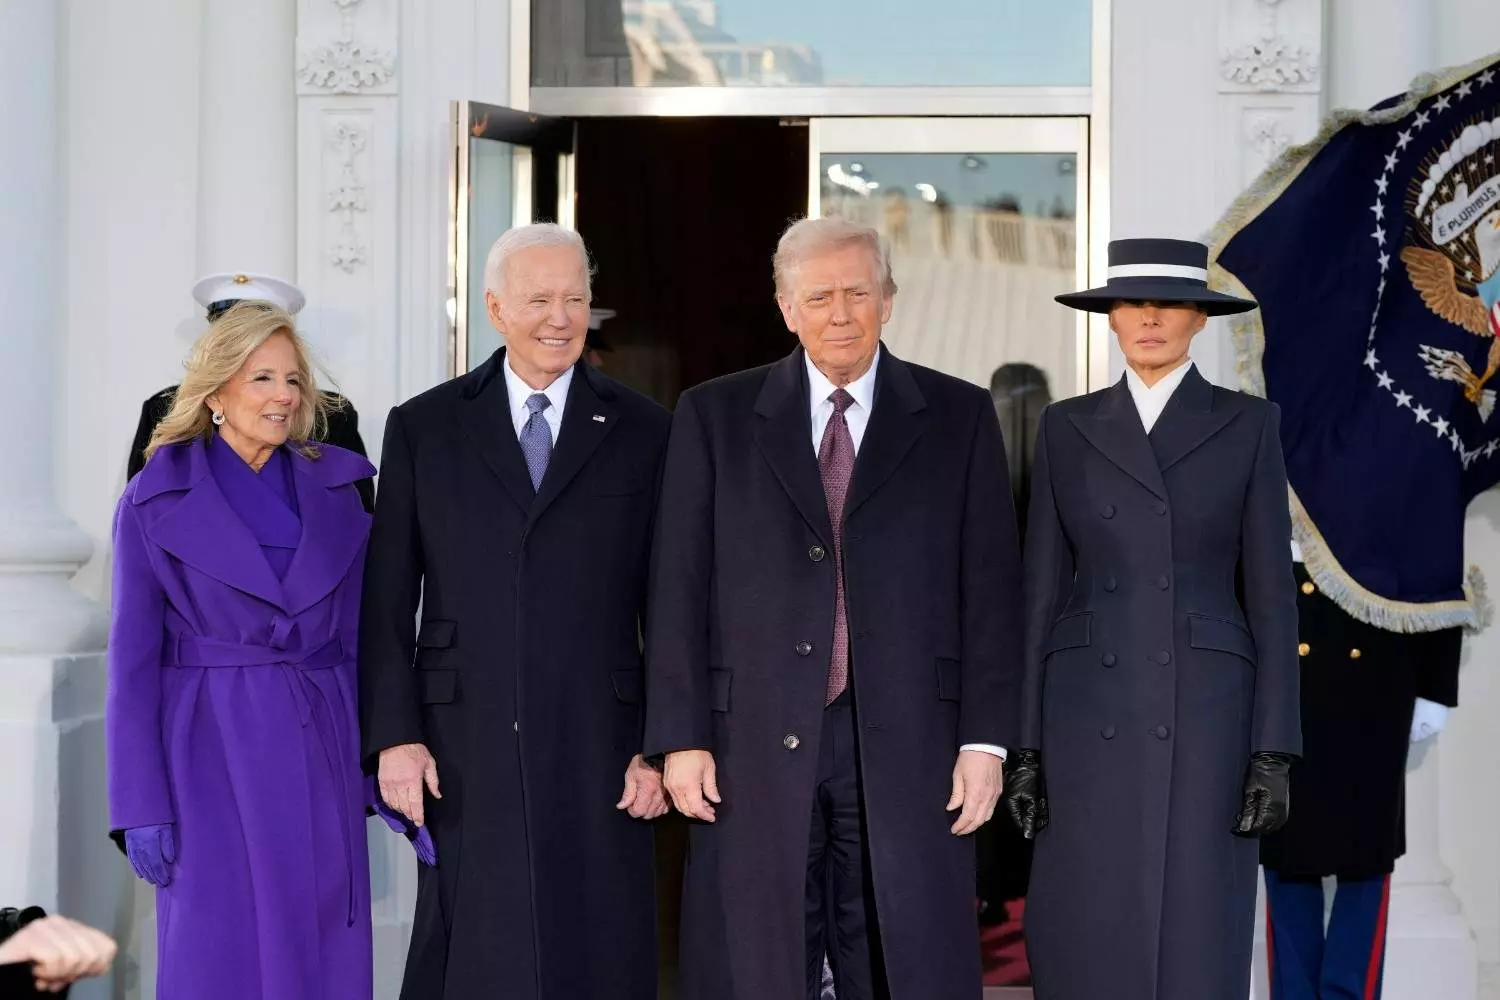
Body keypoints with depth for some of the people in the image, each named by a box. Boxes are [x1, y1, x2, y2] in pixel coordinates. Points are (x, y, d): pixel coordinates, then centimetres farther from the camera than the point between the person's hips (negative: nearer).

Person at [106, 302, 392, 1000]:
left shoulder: (336, 491, 8)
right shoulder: (154, 501, -1)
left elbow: (360, 641, 10)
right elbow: (133, 658, -2)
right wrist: (141, 806, -7)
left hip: (322, 756, 3)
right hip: (212, 757, -3)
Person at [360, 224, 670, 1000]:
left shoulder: (642, 432, 6)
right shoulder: (423, 428, 6)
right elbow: (387, 601, 4)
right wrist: (393, 735, -4)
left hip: (597, 753, 0)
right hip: (464, 752, 0)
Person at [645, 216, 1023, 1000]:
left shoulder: (958, 417, 7)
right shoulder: (714, 416, 7)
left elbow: (990, 586, 4)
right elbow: (680, 588, 4)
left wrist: (985, 737, -2)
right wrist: (680, 737, -2)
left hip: (906, 744, 0)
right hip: (755, 743, 0)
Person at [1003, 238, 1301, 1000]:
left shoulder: (1247, 426, 4)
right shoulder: (1067, 427, 8)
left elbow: (1270, 594, 1)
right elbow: (1042, 591, 7)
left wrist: (1275, 752, -6)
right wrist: (1024, 745, 2)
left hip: (1204, 714, -1)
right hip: (1091, 716, 2)